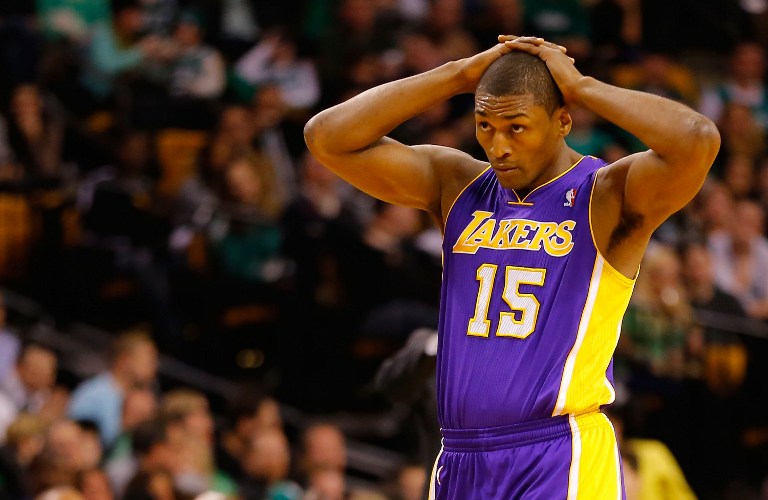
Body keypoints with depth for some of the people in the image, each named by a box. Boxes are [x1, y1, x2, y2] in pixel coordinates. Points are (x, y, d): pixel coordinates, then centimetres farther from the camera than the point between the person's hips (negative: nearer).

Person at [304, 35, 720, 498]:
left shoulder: (608, 197, -5)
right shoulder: (457, 186, 10)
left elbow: (699, 140, -24)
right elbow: (328, 137, 3)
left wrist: (582, 87, -12)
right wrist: (460, 76, -1)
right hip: (461, 461, 5)